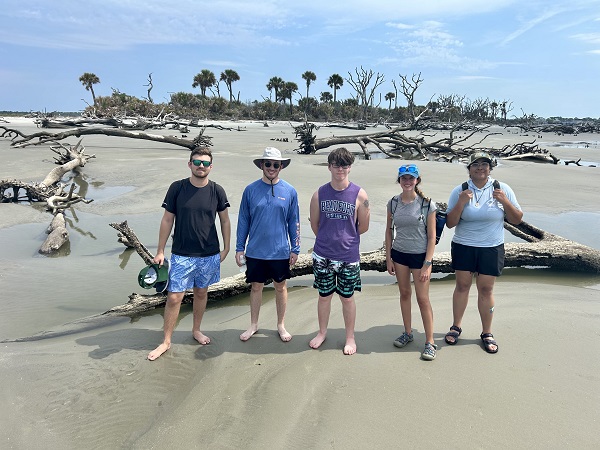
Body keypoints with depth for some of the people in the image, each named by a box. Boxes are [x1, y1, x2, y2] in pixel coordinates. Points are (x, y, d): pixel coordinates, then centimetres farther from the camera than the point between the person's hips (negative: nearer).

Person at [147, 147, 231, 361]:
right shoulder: (177, 188, -6)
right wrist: (160, 251, -1)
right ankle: (166, 341, 16)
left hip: (209, 255, 2)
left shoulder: (217, 191, -3)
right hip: (182, 255, -1)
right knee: (174, 297, 0)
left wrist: (226, 248, 5)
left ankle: (196, 330, 37)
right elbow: (167, 220, -1)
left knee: (201, 293, 16)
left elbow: (225, 221, 7)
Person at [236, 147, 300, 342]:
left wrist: (295, 249, 1)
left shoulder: (290, 191, -3)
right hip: (255, 251, 0)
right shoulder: (251, 190, -3)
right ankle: (253, 325, 30)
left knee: (281, 287, 12)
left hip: (280, 251, 0)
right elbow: (243, 221, 2)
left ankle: (281, 325, 29)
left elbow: (294, 222, 2)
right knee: (256, 287, 13)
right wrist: (239, 248, 1)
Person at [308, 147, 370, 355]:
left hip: (348, 256, -1)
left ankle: (350, 337, 29)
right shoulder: (319, 194, -2)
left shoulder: (359, 194, -7)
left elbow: (363, 227, 1)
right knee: (324, 295, 14)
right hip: (323, 255, 2)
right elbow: (314, 224, 8)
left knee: (347, 297, 11)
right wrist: (328, 239, 11)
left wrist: (346, 238, 6)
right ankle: (322, 332, 35)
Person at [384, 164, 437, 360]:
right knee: (404, 293, 14)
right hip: (399, 254, 4)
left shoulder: (427, 204, -10)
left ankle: (430, 342, 12)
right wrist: (388, 258, 4)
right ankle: (408, 333, 30)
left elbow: (432, 236, -9)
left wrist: (427, 264, -12)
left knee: (423, 298, 1)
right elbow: (389, 231, 7)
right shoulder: (393, 203, 0)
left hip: (420, 255, -3)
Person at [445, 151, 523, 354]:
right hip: (463, 247, 0)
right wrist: (460, 203, -21)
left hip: (492, 248, 0)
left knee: (486, 289, 4)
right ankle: (456, 327, 23)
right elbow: (450, 223, -6)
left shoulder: (502, 189, -2)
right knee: (462, 285, 7)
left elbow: (517, 220, 0)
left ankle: (487, 333, 19)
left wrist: (505, 202, -17)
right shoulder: (459, 191, -4)